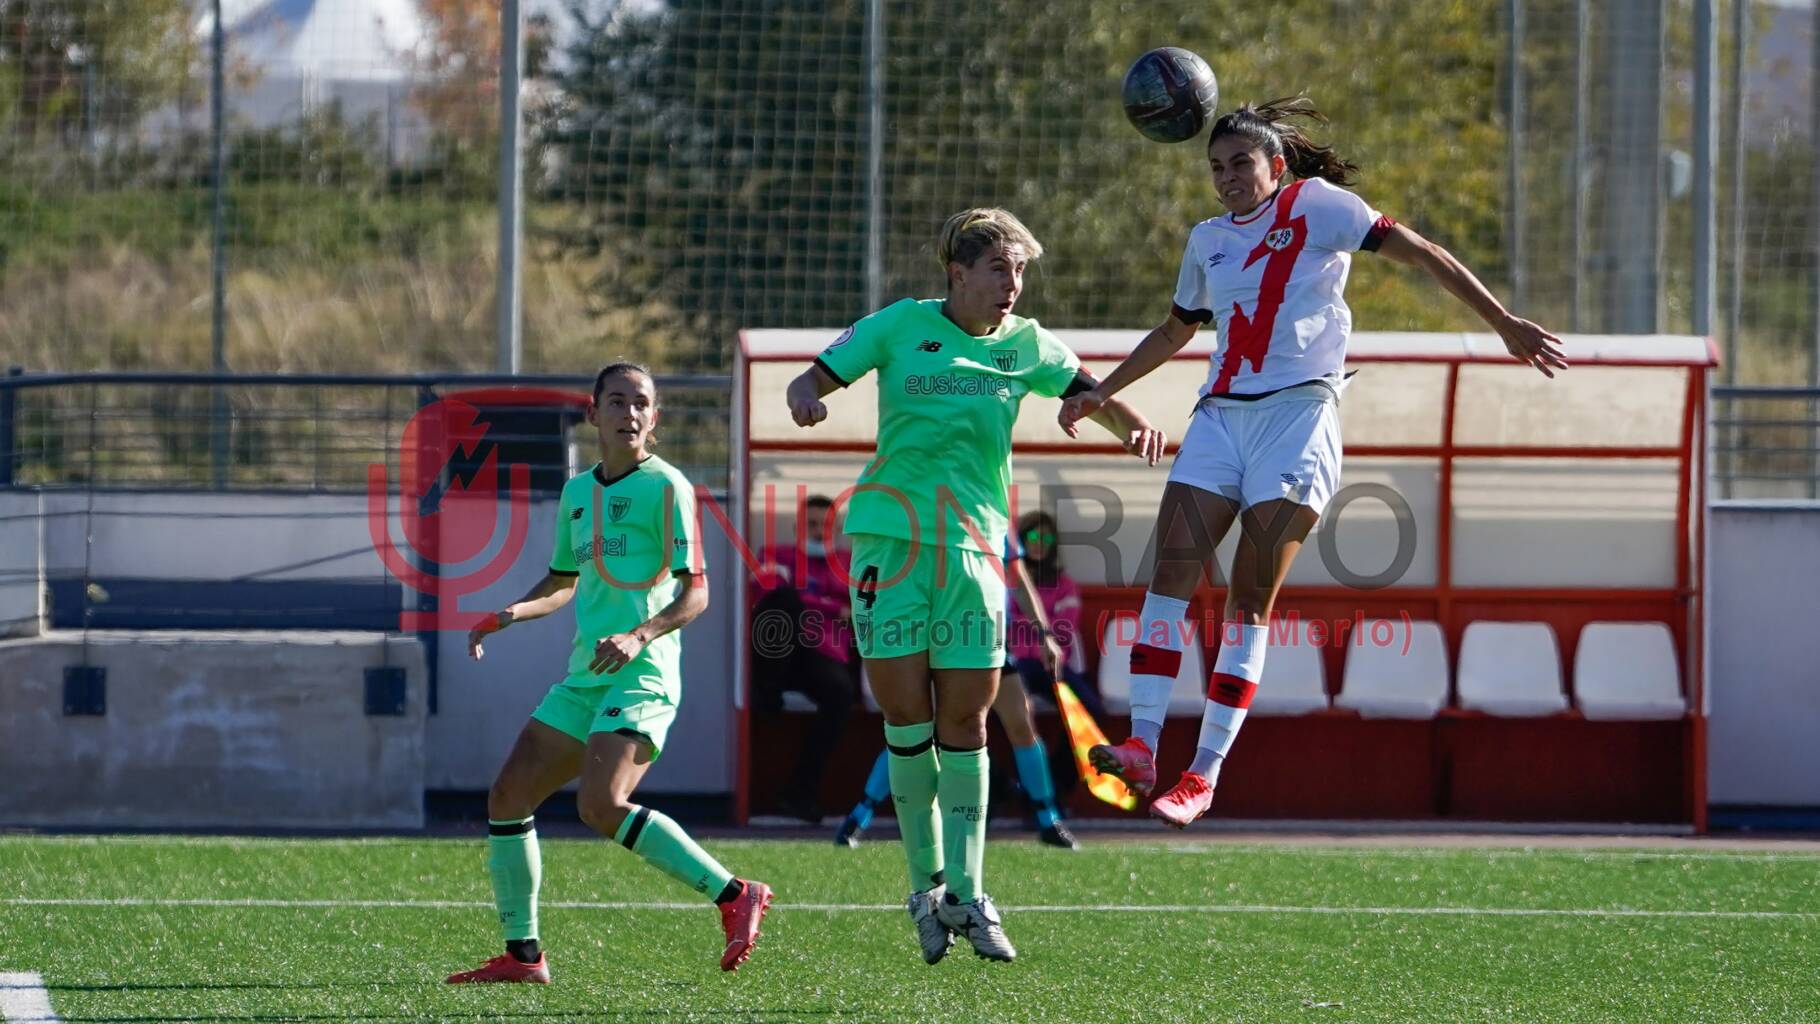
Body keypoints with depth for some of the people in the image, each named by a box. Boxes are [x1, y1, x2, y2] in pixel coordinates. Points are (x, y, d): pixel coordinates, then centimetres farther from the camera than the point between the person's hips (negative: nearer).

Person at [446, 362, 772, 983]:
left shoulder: (665, 488, -5)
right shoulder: (578, 491, 17)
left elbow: (695, 592, -10)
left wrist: (640, 636, -26)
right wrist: (507, 616, 11)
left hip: (642, 676, -8)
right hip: (583, 679, 8)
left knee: (601, 806, -25)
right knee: (508, 796, 4)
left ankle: (735, 896, -18)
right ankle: (521, 954, 11)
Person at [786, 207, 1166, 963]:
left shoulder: (1024, 346, 8)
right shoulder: (901, 327, 2)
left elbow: (1091, 396, 11)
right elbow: (816, 378, 6)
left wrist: (1136, 428, -12)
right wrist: (805, 397, -19)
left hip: (973, 545, 2)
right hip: (890, 538, -2)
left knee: (964, 718, 0)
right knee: (906, 716, -6)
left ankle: (964, 895, 8)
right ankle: (926, 881, 8)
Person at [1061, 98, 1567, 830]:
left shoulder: (1316, 206, 2)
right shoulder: (1208, 241, 20)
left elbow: (1417, 253, -2)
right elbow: (1174, 332, 35)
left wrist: (1503, 322, -8)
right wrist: (1099, 394, 33)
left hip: (1297, 412, -6)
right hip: (1221, 413, 6)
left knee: (1251, 597, -9)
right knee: (1173, 566, -13)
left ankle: (1204, 773, -11)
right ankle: (1142, 745, -16)